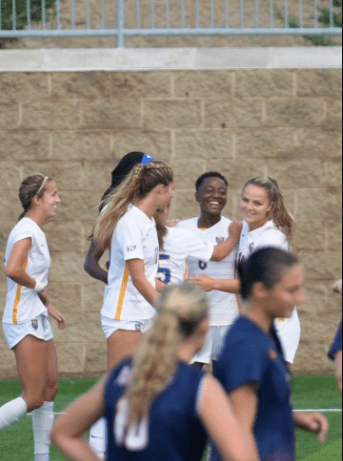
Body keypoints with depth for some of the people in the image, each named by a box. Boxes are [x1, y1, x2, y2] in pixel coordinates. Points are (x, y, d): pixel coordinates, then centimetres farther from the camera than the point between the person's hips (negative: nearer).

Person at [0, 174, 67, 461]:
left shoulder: (37, 232, 14)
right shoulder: (26, 230, -15)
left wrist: (47, 306, 16)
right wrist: (40, 286, -16)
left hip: (38, 320, 10)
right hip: (24, 322, -10)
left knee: (50, 390, 9)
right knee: (33, 398, -12)